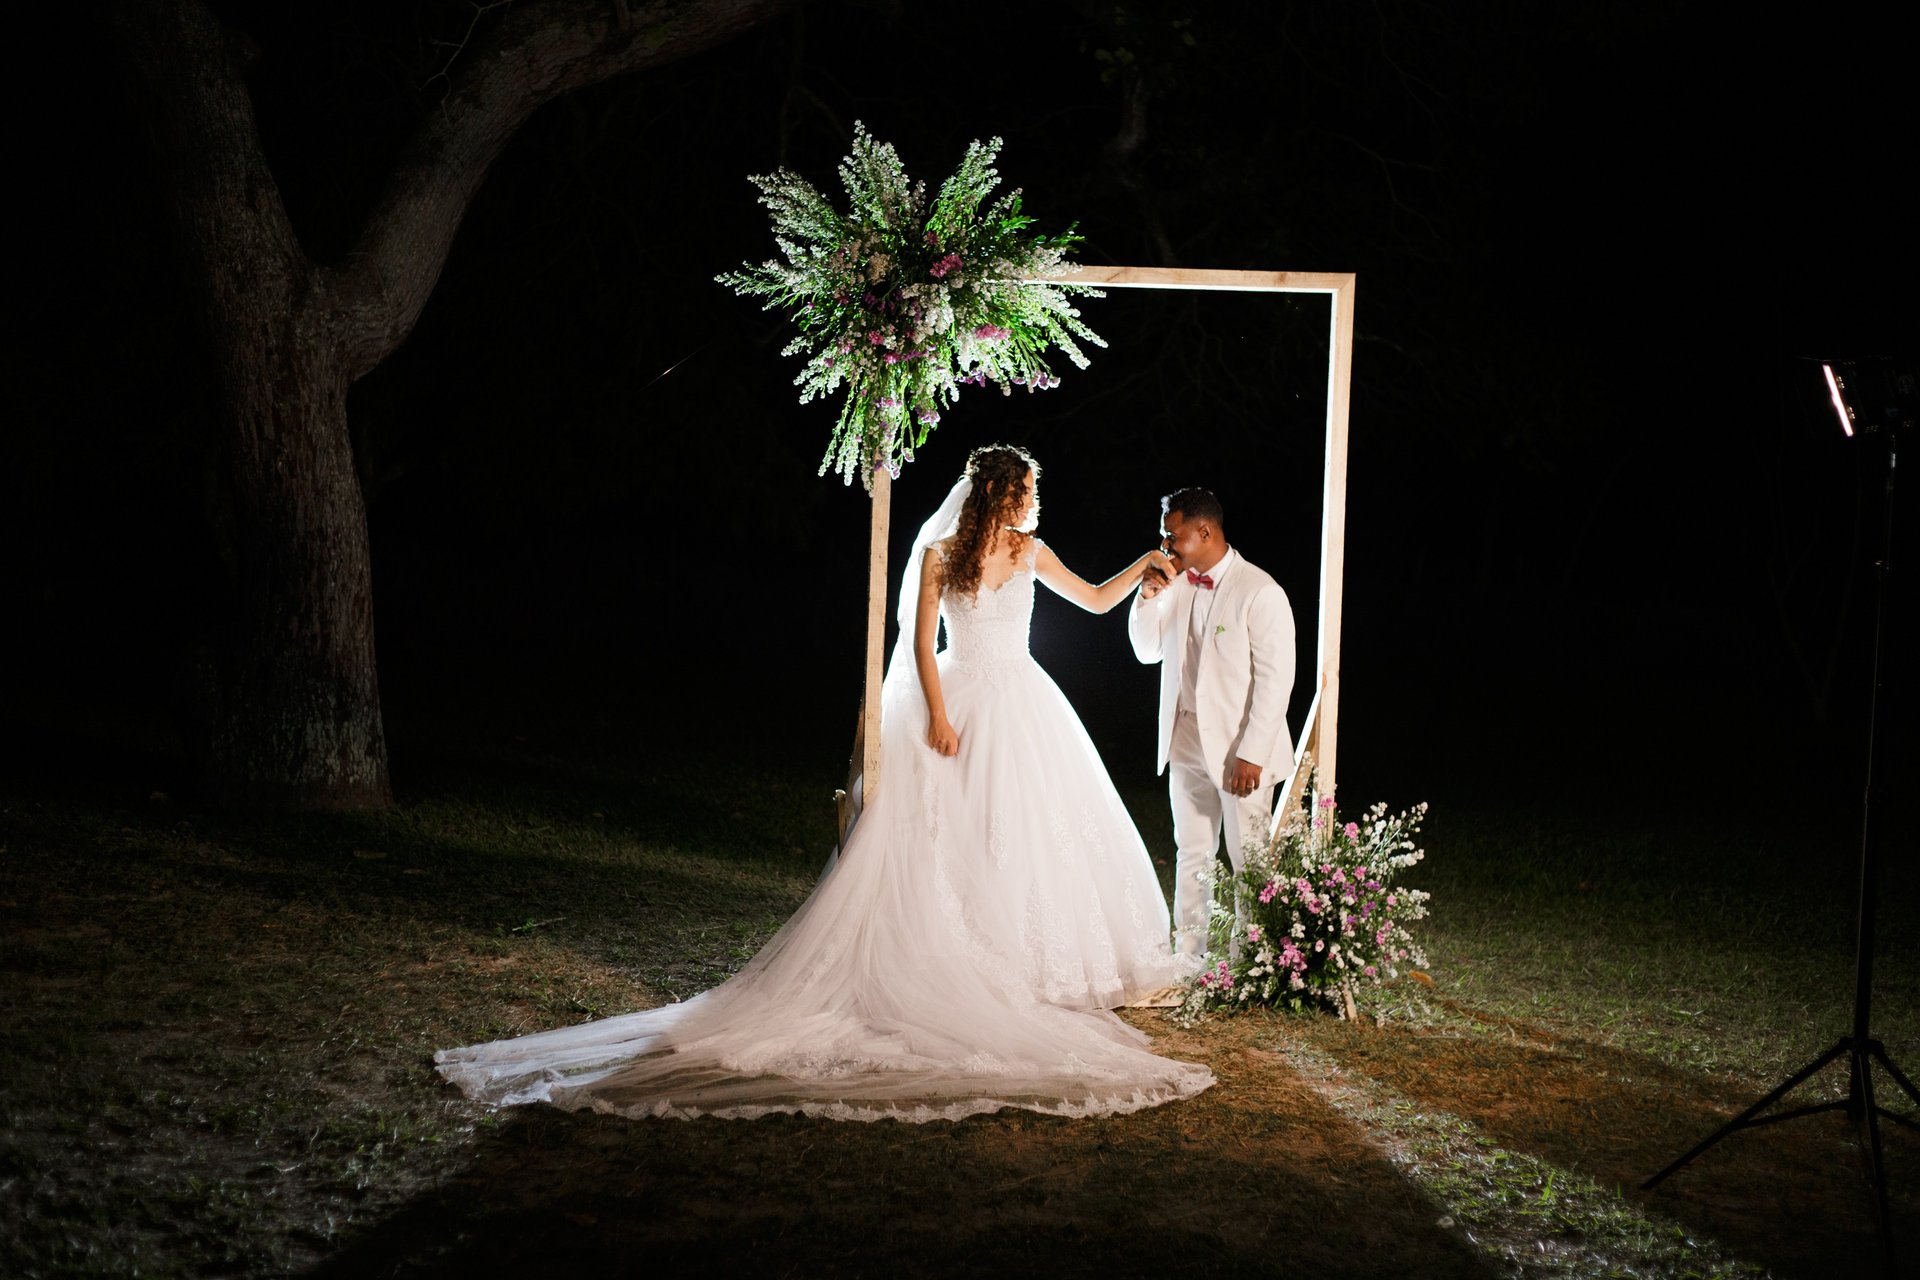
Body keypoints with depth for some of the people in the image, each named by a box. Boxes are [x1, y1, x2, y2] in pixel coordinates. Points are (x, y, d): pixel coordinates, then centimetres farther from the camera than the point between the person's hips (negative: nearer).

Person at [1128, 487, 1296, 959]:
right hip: (1187, 743, 7)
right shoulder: (1178, 584, 6)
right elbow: (1148, 651, 15)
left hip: (1238, 749, -7)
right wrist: (1148, 597, -2)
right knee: (1192, 857, 14)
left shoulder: (1260, 592, -15)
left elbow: (1275, 679, -17)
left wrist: (1252, 754, -20)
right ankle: (1187, 957, 21)